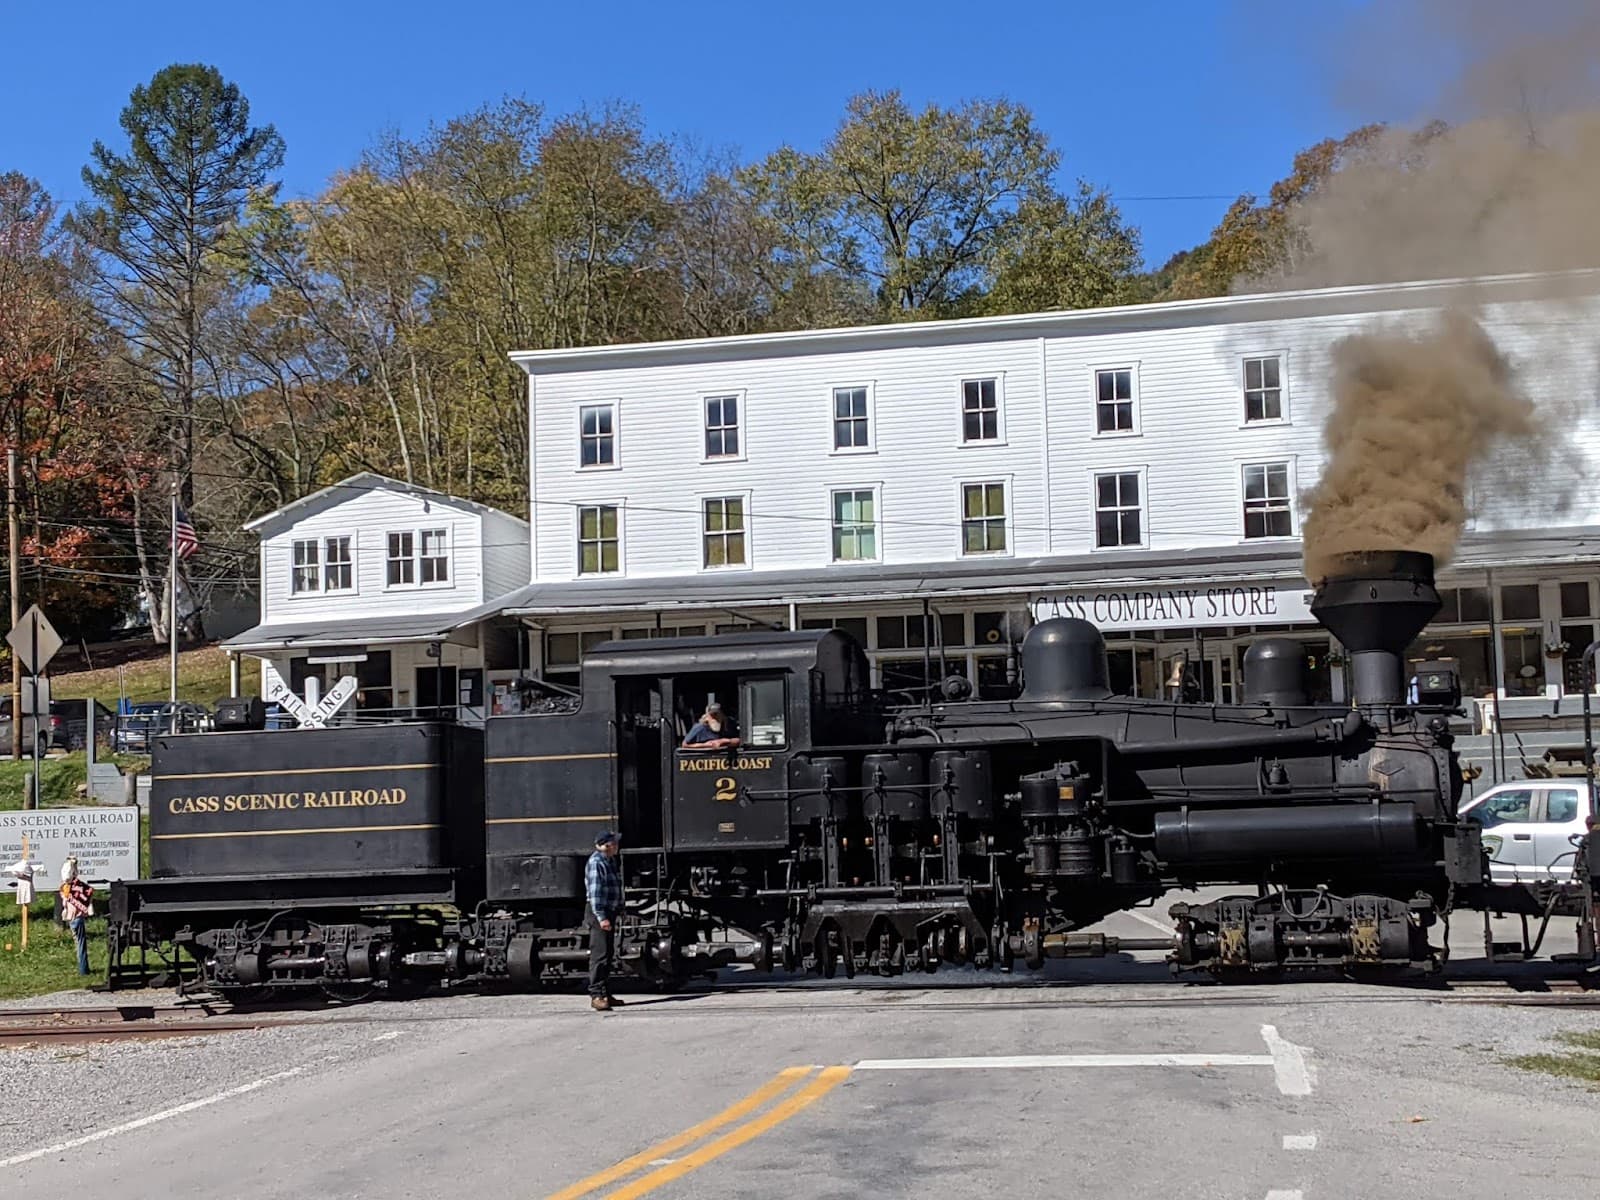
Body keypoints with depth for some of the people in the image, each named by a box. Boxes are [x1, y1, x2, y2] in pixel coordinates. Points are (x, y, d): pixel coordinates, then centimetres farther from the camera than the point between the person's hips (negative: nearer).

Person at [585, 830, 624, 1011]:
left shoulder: (610, 861, 14)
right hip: (599, 914, -10)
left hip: (609, 912, 10)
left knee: (608, 955, 14)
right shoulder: (596, 862, -16)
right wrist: (601, 917, -26)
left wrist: (619, 910, 24)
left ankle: (606, 994, 21)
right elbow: (595, 892, -22)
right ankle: (596, 996, -12)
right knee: (600, 955, -11)